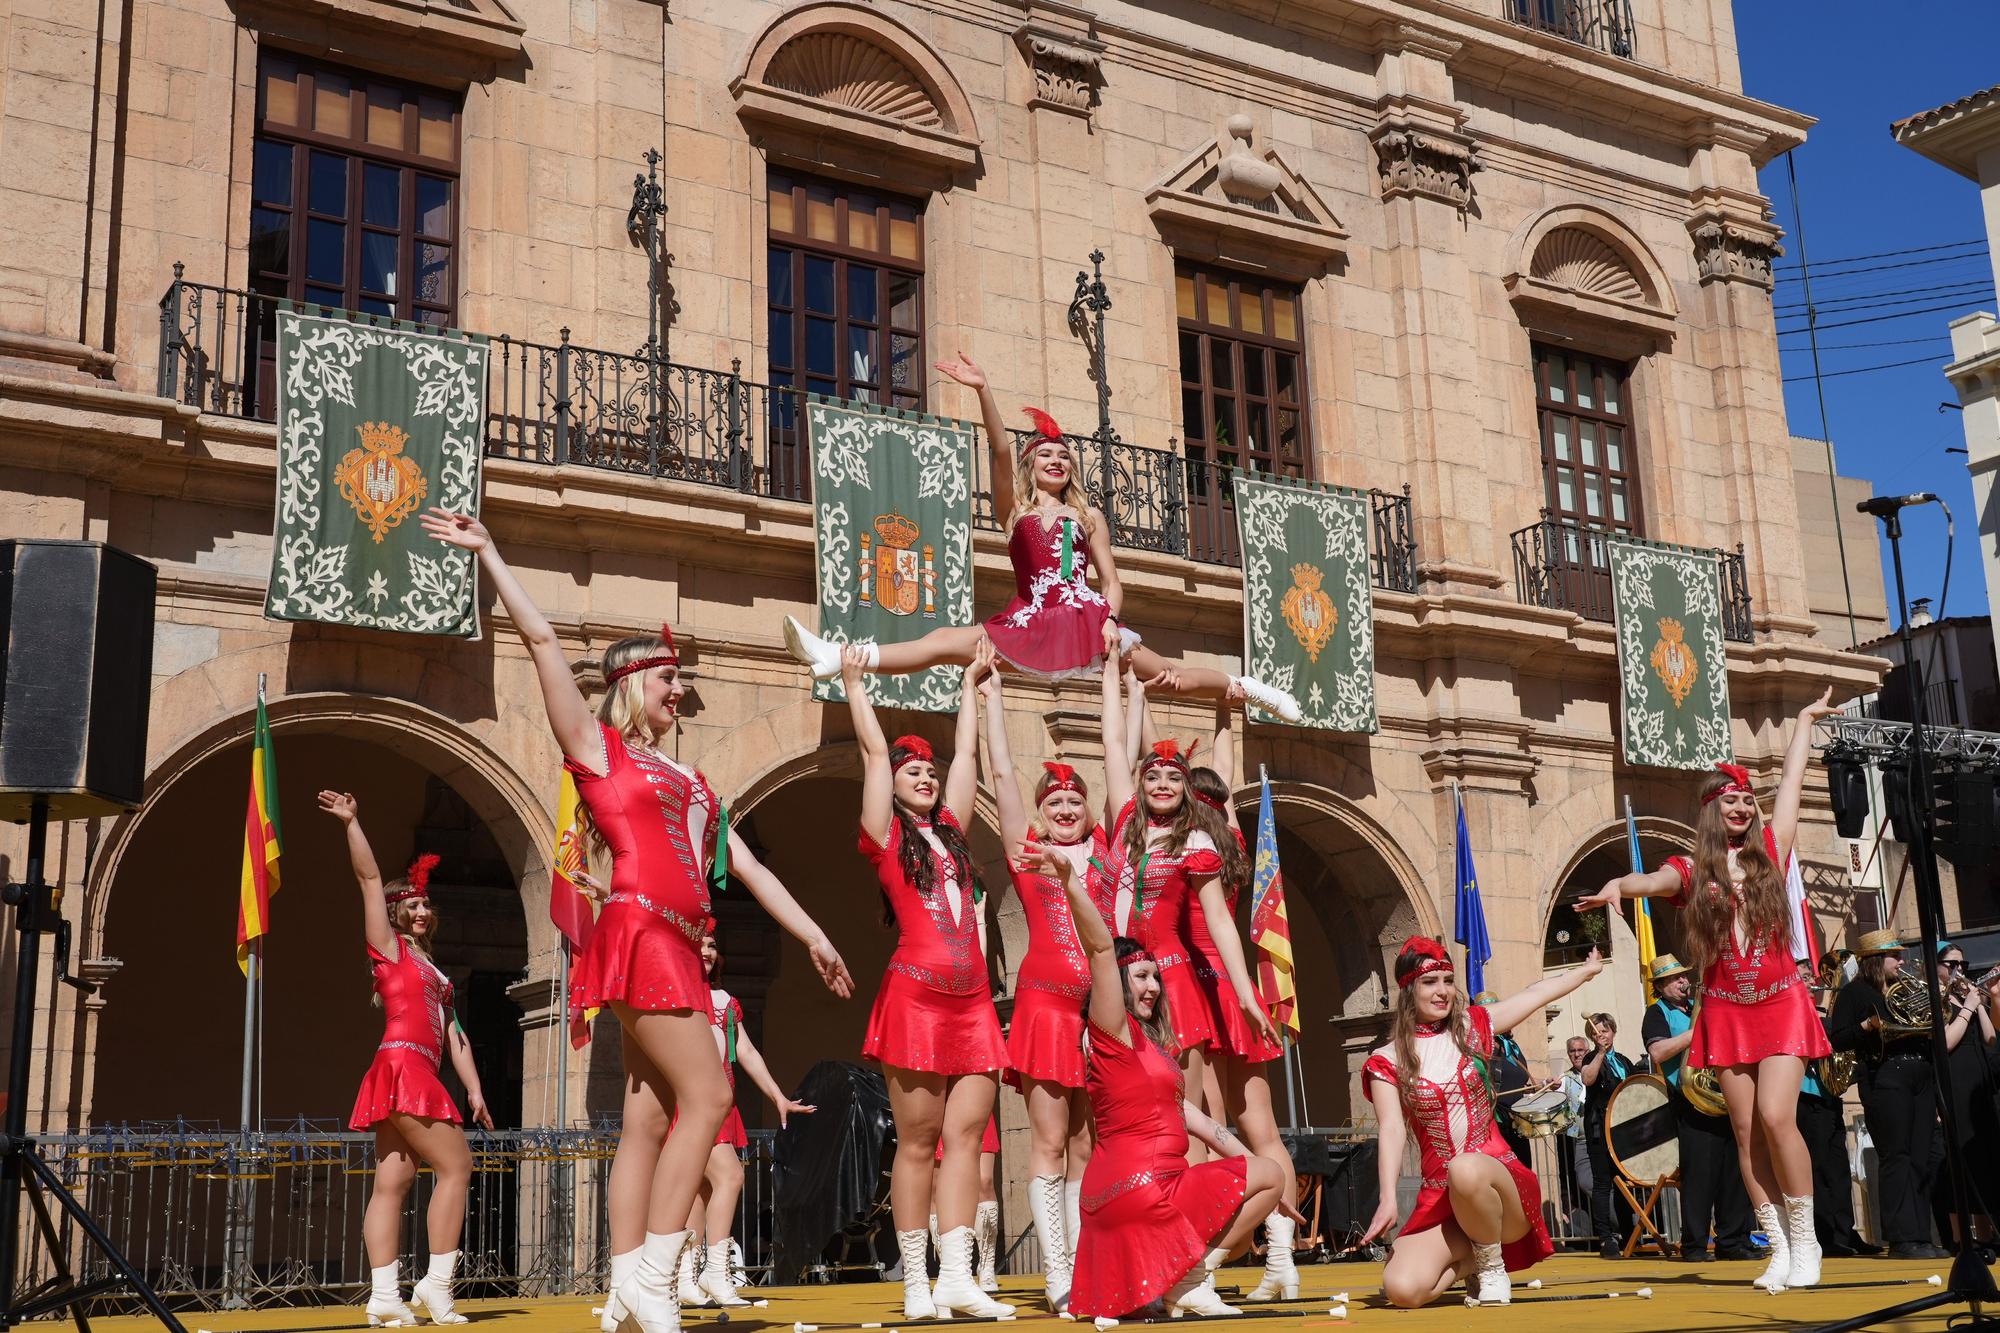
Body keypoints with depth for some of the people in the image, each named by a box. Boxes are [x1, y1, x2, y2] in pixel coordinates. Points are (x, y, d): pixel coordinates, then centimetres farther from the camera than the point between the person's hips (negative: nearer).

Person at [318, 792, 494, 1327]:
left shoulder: (433, 971, 23)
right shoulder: (389, 947, 4)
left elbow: (453, 1034, 17)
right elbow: (369, 877, -4)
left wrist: (474, 1088, 10)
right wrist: (352, 824, -9)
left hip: (416, 1077, 8)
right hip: (402, 1068, -8)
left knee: (392, 1182, 1)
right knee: (455, 1165, -9)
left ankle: (384, 1296, -3)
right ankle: (436, 1284, -9)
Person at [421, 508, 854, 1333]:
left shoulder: (688, 781, 23)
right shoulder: (597, 745, 5)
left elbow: (747, 867, 22)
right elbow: (541, 640, 0)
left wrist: (812, 936, 17)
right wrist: (488, 554, -1)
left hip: (679, 950, 7)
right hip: (640, 934, -7)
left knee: (648, 1120, 4)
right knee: (706, 1096, -13)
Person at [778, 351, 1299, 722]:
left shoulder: (1089, 516, 15)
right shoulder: (1015, 506, 11)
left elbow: (1111, 579, 11)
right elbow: (1001, 450, -5)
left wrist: (1110, 620, -9)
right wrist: (983, 391, -21)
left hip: (1087, 619, 1)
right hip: (1032, 622, -1)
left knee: (1168, 675, 0)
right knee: (947, 641, -19)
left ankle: (1246, 686, 24)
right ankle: (837, 657, -34)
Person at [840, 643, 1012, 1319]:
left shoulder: (949, 829, 19)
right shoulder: (885, 834, 5)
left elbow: (967, 752, 25)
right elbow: (875, 751, 5)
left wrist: (970, 684, 31)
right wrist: (854, 681, 11)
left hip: (973, 1001, 5)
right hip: (916, 996, -5)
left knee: (966, 1135, -2)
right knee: (917, 1139, -3)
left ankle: (956, 1277, -3)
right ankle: (917, 1284, 2)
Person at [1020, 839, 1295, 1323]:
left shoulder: (1150, 1046, 19)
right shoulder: (1114, 1031, -7)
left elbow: (1190, 1117, 18)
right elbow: (1100, 947, -22)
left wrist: (1251, 1163, 15)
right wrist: (1069, 879, -35)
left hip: (1121, 1189, 9)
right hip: (1140, 1187, -9)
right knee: (1269, 1176, 3)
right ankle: (1192, 1279, -1)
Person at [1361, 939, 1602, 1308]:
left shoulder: (1470, 1028, 9)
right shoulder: (1388, 1062, 2)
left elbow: (1536, 995, 21)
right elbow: (1391, 1129, -11)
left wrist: (1589, 969, 32)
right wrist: (1388, 1200, -25)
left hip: (1500, 1177, 0)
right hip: (1439, 1199, 0)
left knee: (1465, 1170, -39)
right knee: (1403, 1289, -25)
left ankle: (1492, 1265, -8)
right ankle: (1470, 1256, 10)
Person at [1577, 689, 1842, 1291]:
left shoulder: (1770, 850, 4)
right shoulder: (1692, 870, 2)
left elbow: (1792, 779, 12)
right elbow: (1655, 880, -19)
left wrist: (1805, 719, 21)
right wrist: (1618, 885, -41)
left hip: (1780, 1004, -1)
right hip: (1726, 1013, 1)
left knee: (1775, 1115, -16)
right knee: (1746, 1131, 1)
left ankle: (1806, 1239, -2)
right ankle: (1779, 1247, 9)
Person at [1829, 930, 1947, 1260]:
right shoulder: (1855, 992, 4)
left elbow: (1926, 1038, 23)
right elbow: (1837, 1040, -7)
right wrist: (1868, 1025, -19)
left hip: (1920, 1078, 7)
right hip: (1885, 1079, -7)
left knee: (1920, 1161, 4)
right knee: (1896, 1158, -10)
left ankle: (1920, 1235, 6)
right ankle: (1902, 1238, -12)